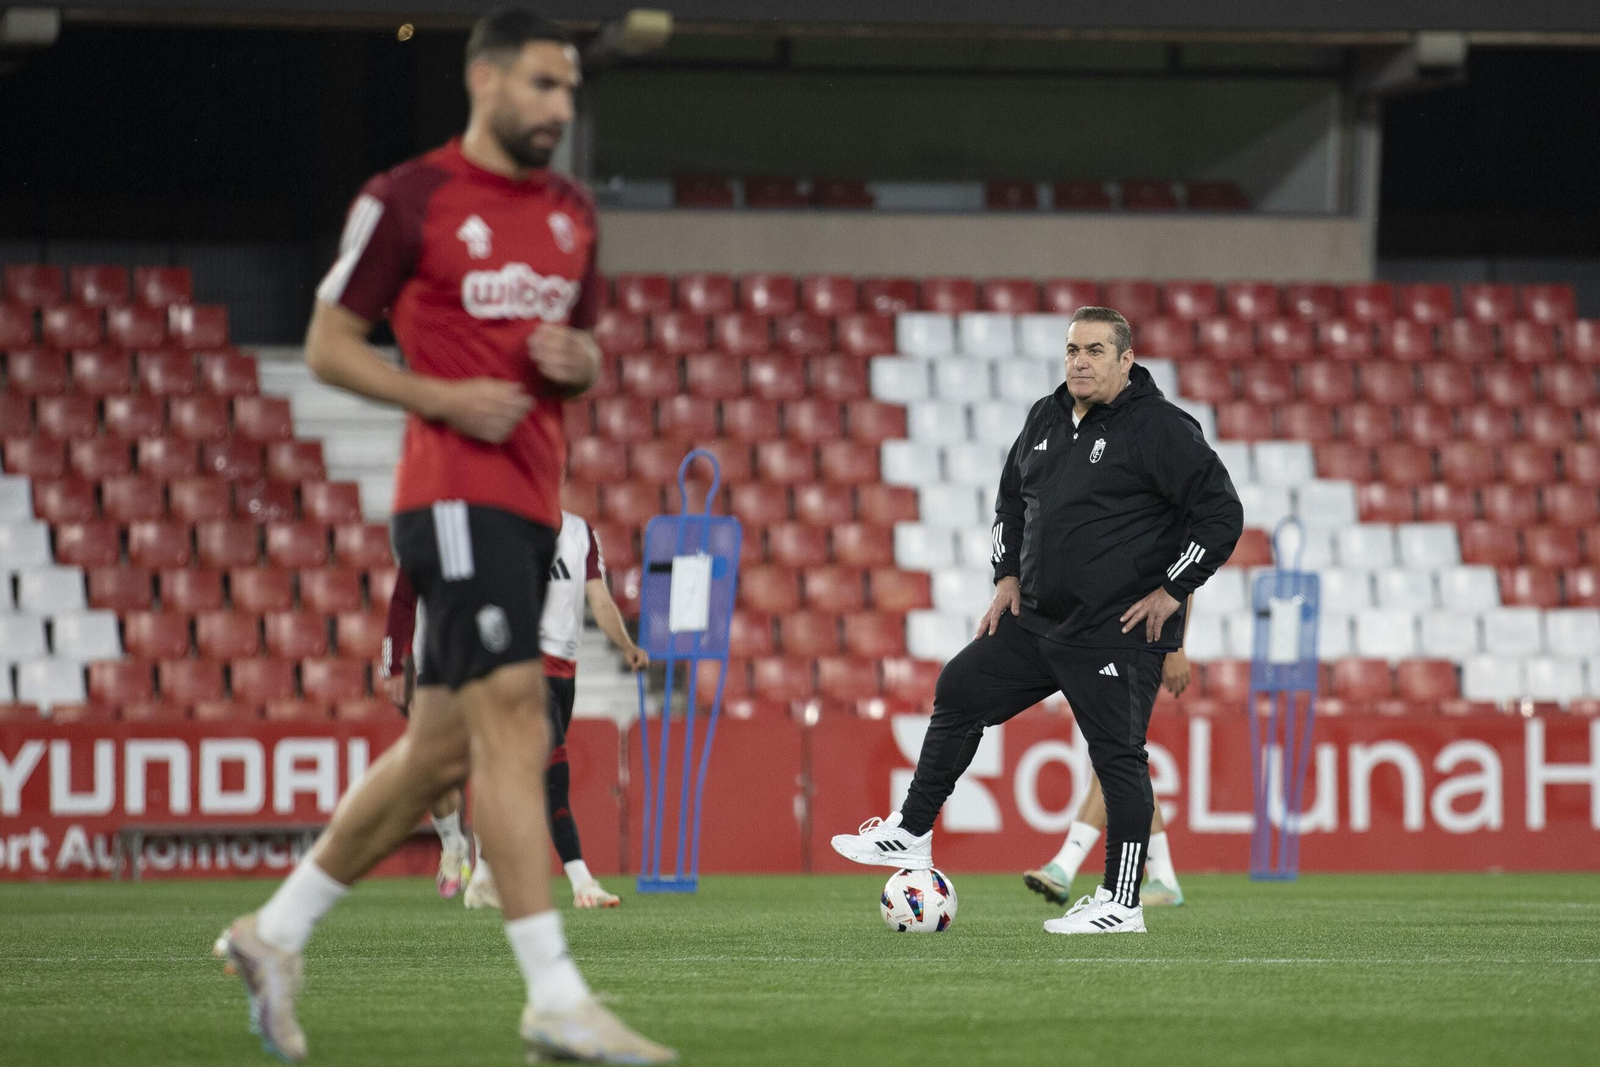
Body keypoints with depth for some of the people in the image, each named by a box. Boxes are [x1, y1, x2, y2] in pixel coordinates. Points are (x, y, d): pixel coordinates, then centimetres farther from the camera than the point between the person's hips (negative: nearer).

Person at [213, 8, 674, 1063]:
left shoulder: (572, 213, 16)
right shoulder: (407, 202, -5)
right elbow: (328, 344, -2)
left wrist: (579, 362, 0)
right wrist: (444, 398, -15)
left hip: (534, 501, 8)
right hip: (457, 492, -8)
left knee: (443, 746, 10)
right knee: (512, 716, -16)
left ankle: (279, 929, 25)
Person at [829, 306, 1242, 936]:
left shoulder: (1158, 428, -12)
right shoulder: (1045, 420, 11)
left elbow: (1221, 514, -14)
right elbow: (1011, 498, 27)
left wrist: (1171, 590, -13)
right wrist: (1008, 575, 14)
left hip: (1116, 635, -8)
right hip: (1037, 619, 8)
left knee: (1117, 755, -6)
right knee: (960, 691, 8)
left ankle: (1122, 903, 0)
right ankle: (912, 834, 18)